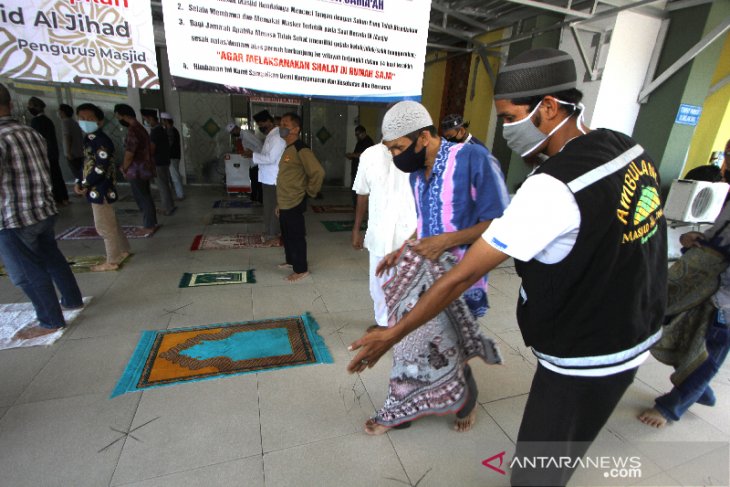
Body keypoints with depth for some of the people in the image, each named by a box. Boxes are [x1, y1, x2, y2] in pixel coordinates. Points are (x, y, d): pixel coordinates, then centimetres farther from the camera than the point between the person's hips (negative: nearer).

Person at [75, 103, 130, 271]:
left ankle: (112, 261, 12)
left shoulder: (101, 141, -17)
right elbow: (87, 164, 16)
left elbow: (100, 168, -23)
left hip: (100, 191, -9)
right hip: (96, 191, 9)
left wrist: (85, 185, -13)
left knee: (104, 227, 0)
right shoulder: (89, 139, 13)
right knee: (110, 224, 18)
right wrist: (79, 182, 3)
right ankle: (123, 250, 31)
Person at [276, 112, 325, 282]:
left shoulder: (301, 150, -17)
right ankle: (291, 261, 38)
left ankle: (301, 269, 16)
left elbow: (318, 172, -25)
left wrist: (310, 191, -12)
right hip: (285, 204, 9)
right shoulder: (288, 149, 14)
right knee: (286, 236, 20)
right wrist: (279, 204, 19)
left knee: (296, 237, 2)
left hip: (294, 204, -9)